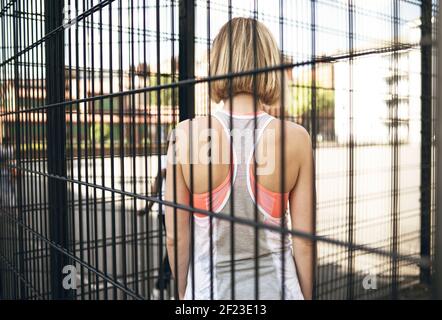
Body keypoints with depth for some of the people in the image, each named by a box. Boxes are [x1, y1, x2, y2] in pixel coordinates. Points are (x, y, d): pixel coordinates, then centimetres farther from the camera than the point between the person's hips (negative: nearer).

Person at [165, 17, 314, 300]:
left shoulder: (186, 134, -14)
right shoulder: (296, 138, -13)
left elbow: (176, 237, -6)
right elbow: (304, 240, -7)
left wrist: (184, 293, 10)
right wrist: (307, 295, 9)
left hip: (208, 288, 0)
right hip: (276, 287, 1)